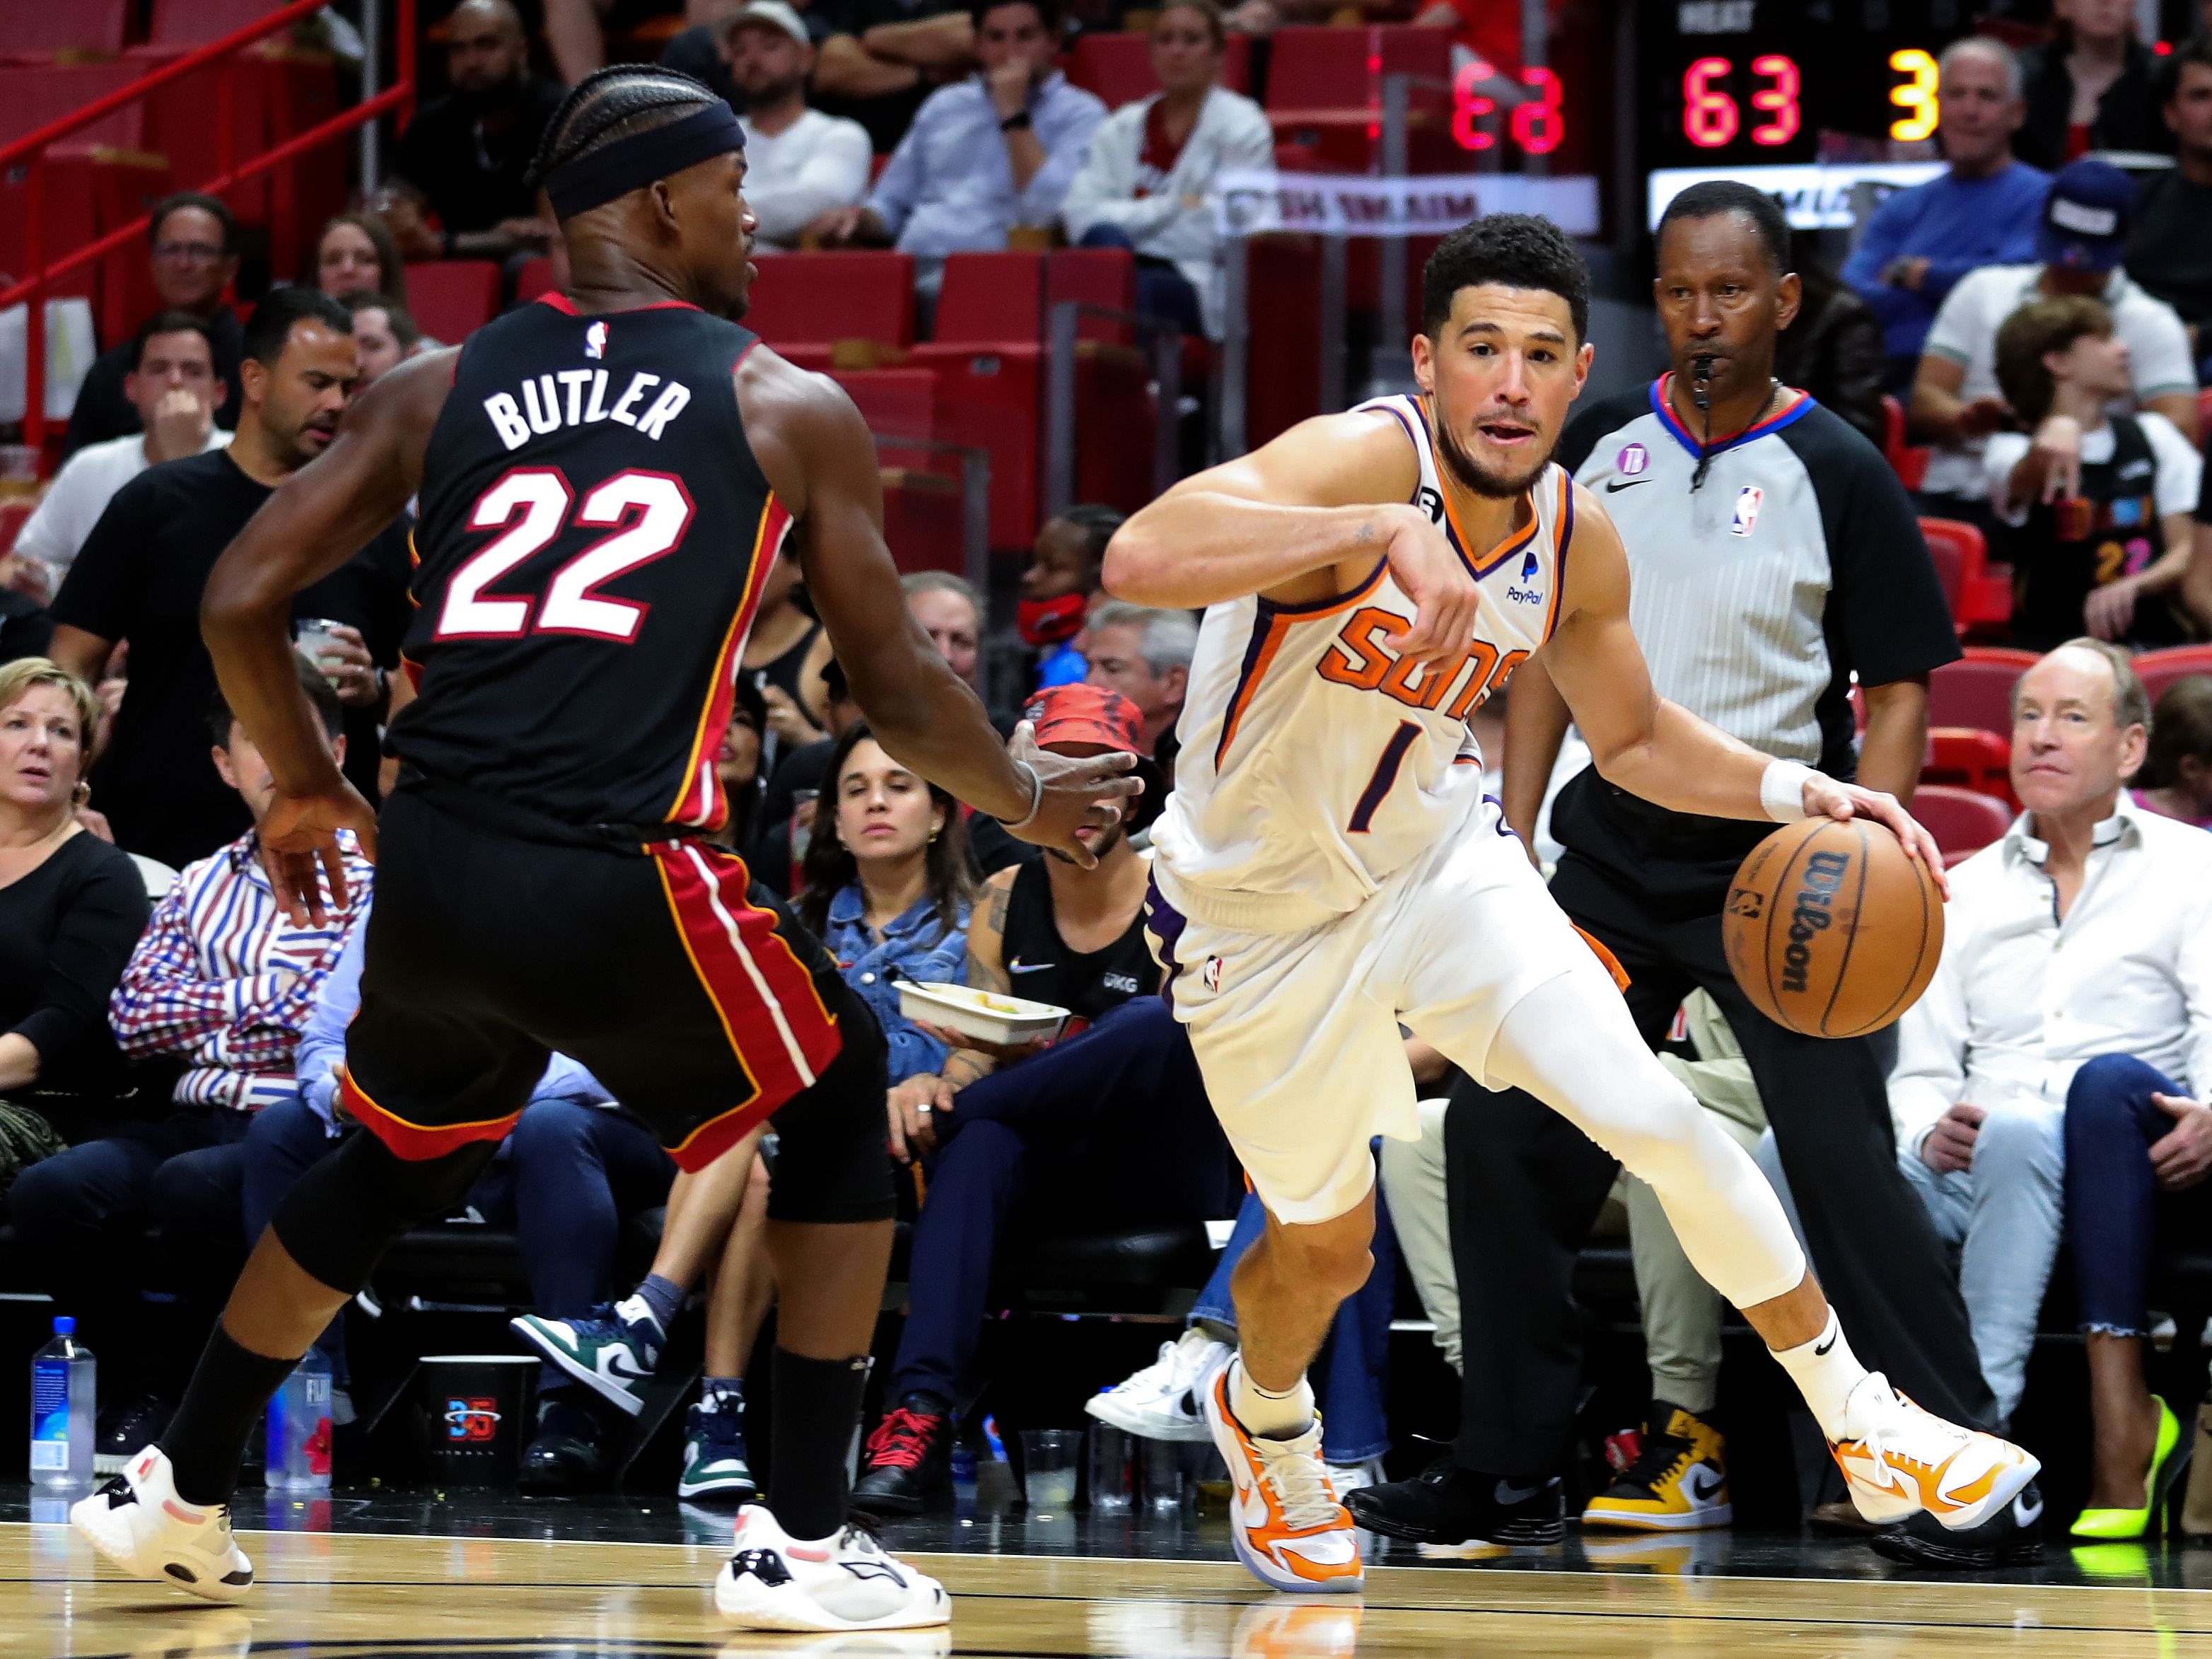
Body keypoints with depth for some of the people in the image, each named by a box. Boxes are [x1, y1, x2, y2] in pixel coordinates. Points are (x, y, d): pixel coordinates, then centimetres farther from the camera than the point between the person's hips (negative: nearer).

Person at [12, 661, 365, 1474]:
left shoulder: (369, 876, 6)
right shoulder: (201, 887, 22)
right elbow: (131, 1017, 9)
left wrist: (218, 1006, -2)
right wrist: (264, 998, -2)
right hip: (192, 1121, 5)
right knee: (53, 1189, -24)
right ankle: (145, 1389, -5)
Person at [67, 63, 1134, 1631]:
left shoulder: (439, 387, 13)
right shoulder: (791, 410, 6)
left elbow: (240, 601, 11)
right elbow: (901, 695, 10)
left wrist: (305, 784, 28)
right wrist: (1030, 798, 30)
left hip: (432, 868, 4)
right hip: (624, 882, -4)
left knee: (395, 1160, 31)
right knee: (840, 1106, 21)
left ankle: (179, 1496, 36)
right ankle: (801, 1542, 14)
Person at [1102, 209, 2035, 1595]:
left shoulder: (1577, 541, -9)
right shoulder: (1365, 461, -30)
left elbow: (1637, 740, 10)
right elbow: (1141, 559, -48)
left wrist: (1800, 792, -8)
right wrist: (1381, 529, -60)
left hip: (1440, 858, 4)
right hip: (1263, 914, -4)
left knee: (1659, 1124, -9)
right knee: (1326, 1248, 11)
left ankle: (1864, 1428, 6)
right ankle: (1265, 1425, 47)